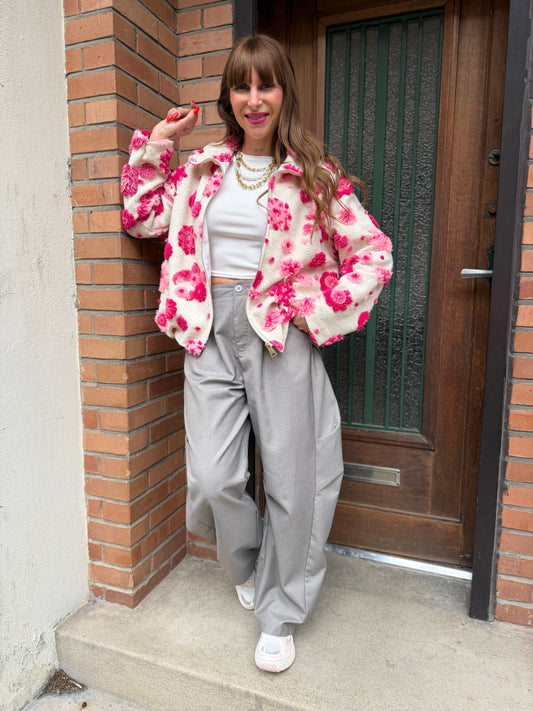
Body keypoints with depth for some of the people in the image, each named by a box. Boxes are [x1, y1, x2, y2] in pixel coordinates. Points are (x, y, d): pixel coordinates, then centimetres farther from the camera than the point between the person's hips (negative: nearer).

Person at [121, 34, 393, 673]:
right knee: (212, 478, -3)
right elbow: (140, 217, 16)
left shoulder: (313, 174, 2)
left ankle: (279, 615, 28)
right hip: (211, 331, 3)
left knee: (290, 478, 4)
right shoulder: (203, 168, 12)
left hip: (280, 333, -2)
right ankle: (247, 564, 34)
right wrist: (155, 142, 11)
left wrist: (317, 306, -9)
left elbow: (374, 254, 2)